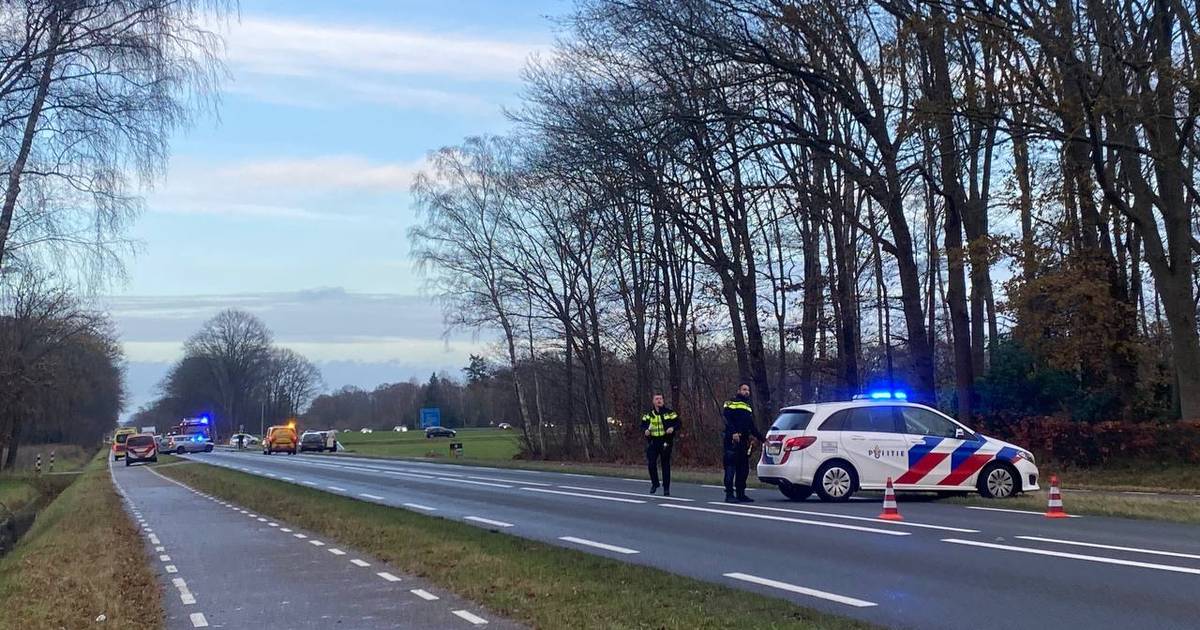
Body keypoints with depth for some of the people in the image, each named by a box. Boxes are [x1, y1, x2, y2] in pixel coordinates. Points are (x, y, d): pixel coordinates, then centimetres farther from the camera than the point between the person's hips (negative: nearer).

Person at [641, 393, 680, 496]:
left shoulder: (669, 412, -1)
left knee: (665, 464, 2)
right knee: (651, 463, -3)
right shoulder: (649, 414, 6)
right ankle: (654, 483, 20)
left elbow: (677, 422, 0)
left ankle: (666, 488, 11)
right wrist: (645, 430, -8)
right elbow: (643, 424, 13)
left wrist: (673, 428, -19)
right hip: (653, 442, 2)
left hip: (666, 442, -2)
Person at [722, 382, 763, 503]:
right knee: (731, 467, -9)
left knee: (743, 469, 7)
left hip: (744, 441, 8)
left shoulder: (749, 407, 25)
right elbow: (727, 419, -13)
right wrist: (733, 433, -25)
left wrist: (763, 439, 26)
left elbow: (752, 427, 30)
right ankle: (729, 495, -10)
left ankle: (741, 494, 13)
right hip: (733, 440, -8)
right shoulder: (731, 403, 1)